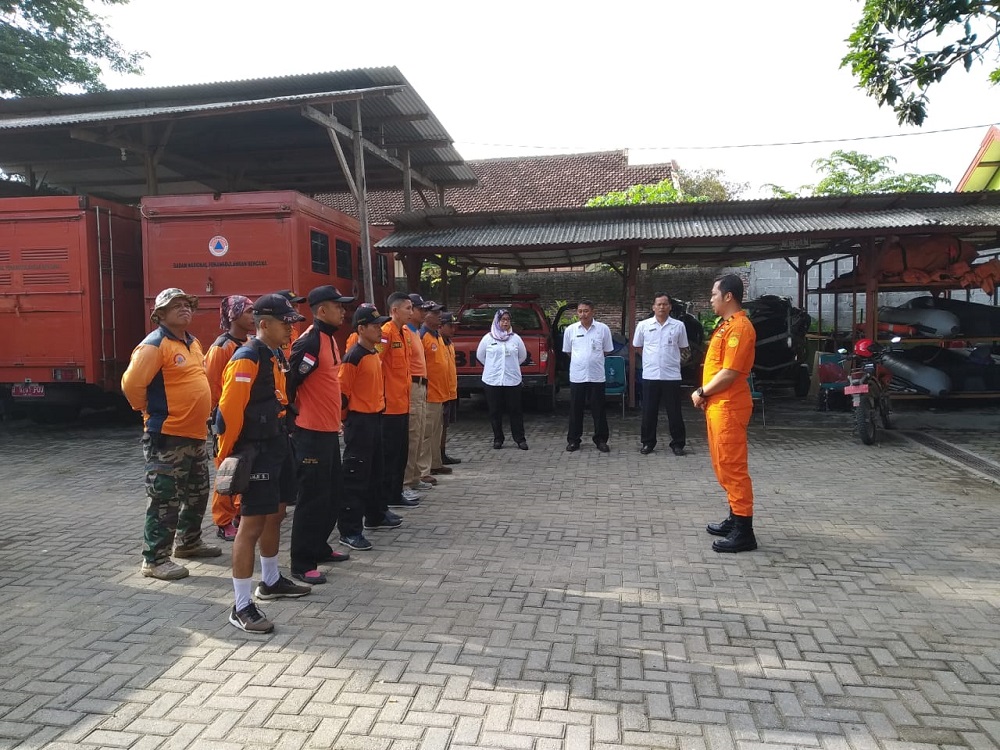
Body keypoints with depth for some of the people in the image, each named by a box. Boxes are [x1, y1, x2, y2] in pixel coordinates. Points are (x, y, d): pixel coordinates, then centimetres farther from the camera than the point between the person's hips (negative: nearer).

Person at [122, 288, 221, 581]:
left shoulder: (193, 343, 13)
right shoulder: (154, 344, -14)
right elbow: (132, 383, -20)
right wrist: (149, 409, -7)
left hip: (196, 434, 9)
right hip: (167, 436, -9)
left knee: (197, 493, 20)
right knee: (164, 500, -2)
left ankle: (189, 542, 37)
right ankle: (155, 559, 8)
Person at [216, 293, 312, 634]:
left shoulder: (276, 356, 11)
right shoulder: (247, 359, -18)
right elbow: (229, 411, -21)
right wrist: (226, 457, -17)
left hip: (278, 445, 10)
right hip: (255, 451, -10)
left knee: (275, 514, 20)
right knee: (252, 523, -6)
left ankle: (271, 582, 37)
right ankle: (241, 607, 3)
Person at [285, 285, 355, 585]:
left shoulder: (330, 339, 13)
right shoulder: (309, 341, -18)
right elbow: (288, 381, -21)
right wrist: (294, 414, -10)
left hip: (329, 431, 10)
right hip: (311, 435, -10)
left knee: (334, 496, 18)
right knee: (312, 499, -2)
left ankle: (319, 547, 33)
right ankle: (302, 565, 8)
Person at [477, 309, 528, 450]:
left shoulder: (515, 338, 5)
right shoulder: (488, 338, 2)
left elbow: (523, 356, 17)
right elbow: (480, 355, 13)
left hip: (512, 380, 0)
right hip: (492, 381, 0)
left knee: (515, 411, 1)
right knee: (495, 411, 5)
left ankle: (520, 439, 9)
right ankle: (498, 439, 15)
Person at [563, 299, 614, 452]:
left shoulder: (603, 329, -2)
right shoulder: (570, 329, 1)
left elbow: (606, 351, 8)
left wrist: (594, 360, 9)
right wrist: (581, 361, 11)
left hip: (597, 376, -1)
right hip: (576, 376, 1)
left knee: (599, 410, 5)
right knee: (575, 410, 7)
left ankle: (601, 440, 16)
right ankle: (573, 440, 16)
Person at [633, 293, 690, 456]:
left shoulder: (678, 326, 2)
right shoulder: (643, 325, 2)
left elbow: (684, 349, 13)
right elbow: (637, 346, 14)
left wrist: (672, 359, 8)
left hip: (672, 375, 0)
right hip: (650, 375, 0)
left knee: (674, 412, 5)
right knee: (648, 412, 6)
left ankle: (677, 443, 16)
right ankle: (648, 442, 18)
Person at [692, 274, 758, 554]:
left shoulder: (739, 326, -16)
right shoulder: (727, 325, 17)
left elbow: (729, 373, -21)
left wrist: (702, 393, -9)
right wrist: (706, 394, 7)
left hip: (728, 406, -11)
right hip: (718, 405, 11)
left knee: (733, 467, -6)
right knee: (724, 466, 16)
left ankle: (744, 531, -1)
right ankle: (735, 518, 27)